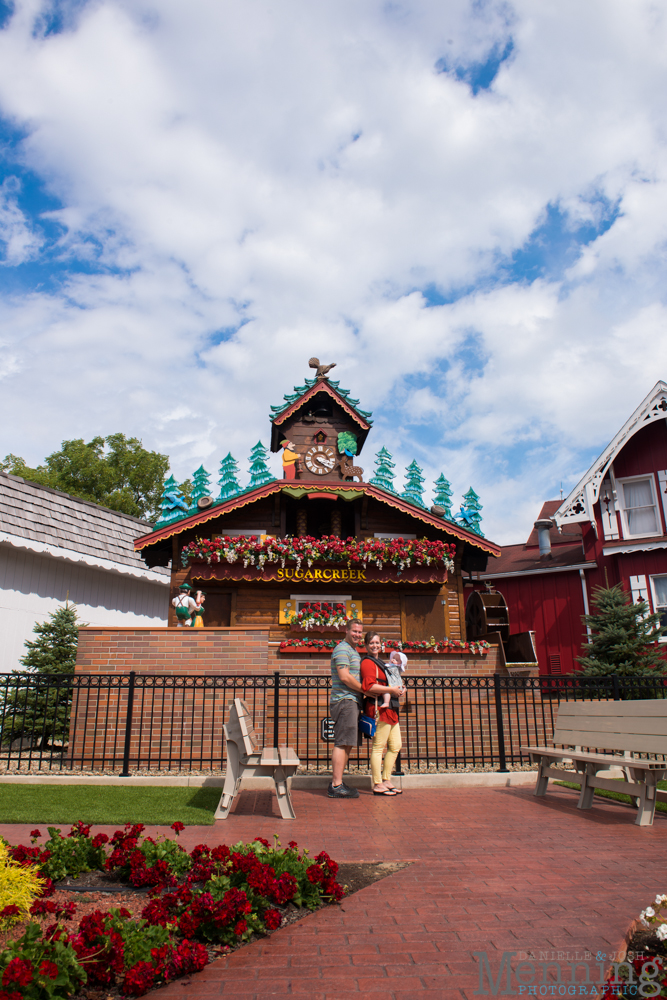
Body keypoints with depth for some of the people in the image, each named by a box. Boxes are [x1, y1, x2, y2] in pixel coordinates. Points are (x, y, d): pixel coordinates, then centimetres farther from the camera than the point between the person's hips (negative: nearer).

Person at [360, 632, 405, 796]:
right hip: (379, 709, -10)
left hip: (390, 710, 10)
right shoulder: (368, 663, -9)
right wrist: (392, 690, -17)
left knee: (396, 746, 13)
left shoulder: (379, 662, 23)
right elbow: (369, 686, -22)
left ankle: (386, 780, 23)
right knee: (378, 747, -5)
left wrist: (398, 689, 12)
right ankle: (378, 785, 2)